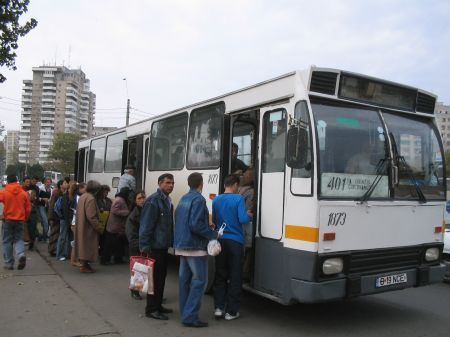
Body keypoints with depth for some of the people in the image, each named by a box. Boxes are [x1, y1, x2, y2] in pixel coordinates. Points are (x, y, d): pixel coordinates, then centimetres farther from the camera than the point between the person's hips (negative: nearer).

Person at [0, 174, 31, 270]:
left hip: (8, 219, -2)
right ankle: (21, 255, -13)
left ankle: (9, 263, 12)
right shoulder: (23, 193, 0)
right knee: (19, 239, 13)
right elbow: (28, 208, 3)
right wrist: (25, 218, 15)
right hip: (20, 220, 2)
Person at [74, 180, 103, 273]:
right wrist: (98, 227, -16)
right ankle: (84, 266, 6)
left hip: (81, 226, 10)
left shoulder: (82, 196, 8)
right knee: (87, 246, 0)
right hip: (88, 227, -10)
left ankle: (84, 263, 26)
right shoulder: (90, 199, -21)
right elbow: (91, 216, -24)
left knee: (83, 246, 17)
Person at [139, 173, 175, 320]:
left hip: (163, 246, 9)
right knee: (155, 277, -2)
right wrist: (144, 246, -22)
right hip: (154, 246, -9)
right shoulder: (153, 200, -15)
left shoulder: (167, 201, 12)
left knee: (161, 276, 16)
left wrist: (172, 242, 11)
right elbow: (146, 225, -19)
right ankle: (151, 309, 9)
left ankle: (158, 305, 28)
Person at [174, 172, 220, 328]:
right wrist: (213, 234, -13)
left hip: (182, 245, 9)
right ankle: (190, 316, -5)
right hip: (195, 246, -9)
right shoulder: (198, 199, -15)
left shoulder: (183, 199, 12)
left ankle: (185, 313, 19)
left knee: (184, 279, 12)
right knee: (200, 280, -4)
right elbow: (196, 225, -23)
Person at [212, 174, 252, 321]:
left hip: (221, 241, 4)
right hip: (235, 242, -4)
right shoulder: (238, 198, -9)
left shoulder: (216, 200, 6)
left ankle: (219, 307, 15)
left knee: (220, 276, 14)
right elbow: (243, 219, -17)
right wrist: (249, 215, 4)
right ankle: (231, 311, 9)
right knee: (235, 278, 5)